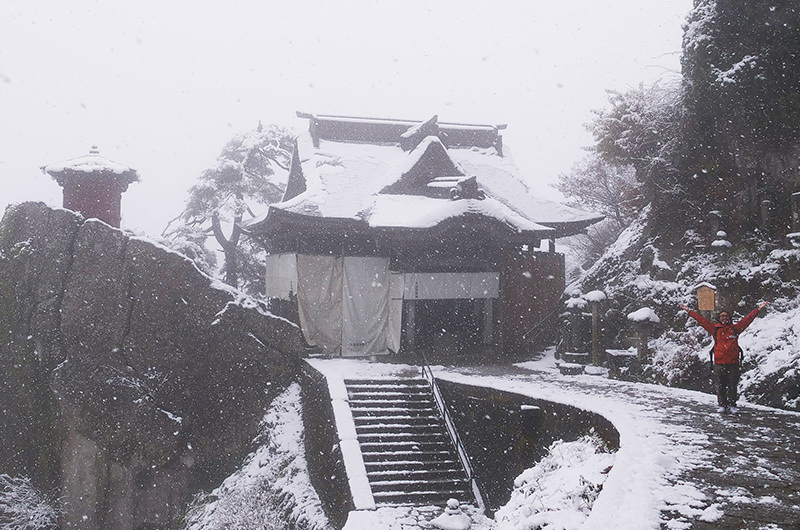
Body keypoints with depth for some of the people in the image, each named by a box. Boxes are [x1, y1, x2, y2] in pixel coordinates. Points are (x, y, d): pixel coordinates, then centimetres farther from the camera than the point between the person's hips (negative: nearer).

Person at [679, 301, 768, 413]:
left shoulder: (735, 328, 11)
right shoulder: (715, 328, 10)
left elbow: (747, 319, 15)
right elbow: (701, 320, 11)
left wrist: (758, 309, 15)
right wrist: (689, 311, 10)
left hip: (733, 362, 0)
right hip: (719, 362, 0)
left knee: (733, 385, 2)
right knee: (720, 386, 2)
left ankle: (732, 405, 10)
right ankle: (722, 405, 10)